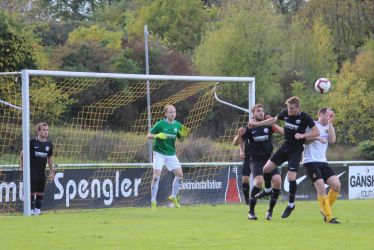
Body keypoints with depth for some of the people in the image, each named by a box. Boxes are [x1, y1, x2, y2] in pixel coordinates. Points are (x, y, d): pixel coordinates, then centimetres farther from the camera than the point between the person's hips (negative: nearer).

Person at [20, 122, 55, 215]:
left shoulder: (49, 144, 5)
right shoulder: (32, 142, -9)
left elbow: (50, 158, 16)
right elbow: (23, 153, 2)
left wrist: (52, 172, 15)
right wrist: (22, 166, 3)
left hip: (42, 172, 5)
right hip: (31, 171, -5)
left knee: (41, 192, 5)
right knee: (32, 191, -6)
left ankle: (38, 210, 14)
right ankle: (31, 210, 0)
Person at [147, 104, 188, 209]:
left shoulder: (177, 125, 2)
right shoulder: (160, 124, -11)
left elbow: (180, 139, 14)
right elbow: (148, 135, -8)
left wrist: (183, 135, -9)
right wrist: (157, 135, -27)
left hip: (171, 154, 5)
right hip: (159, 153, -5)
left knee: (179, 174, 1)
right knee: (156, 176, -13)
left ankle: (173, 197, 21)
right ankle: (153, 201, -4)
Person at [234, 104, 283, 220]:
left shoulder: (268, 125, 5)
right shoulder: (249, 128, 2)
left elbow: (283, 131, -10)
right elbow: (236, 143, -1)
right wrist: (239, 135, -22)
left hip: (269, 159, 2)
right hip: (255, 160, -2)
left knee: (277, 180, -17)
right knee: (259, 181, -25)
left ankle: (270, 210, 1)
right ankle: (251, 211, -11)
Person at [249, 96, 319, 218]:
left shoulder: (305, 118, -17)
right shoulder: (285, 113, -2)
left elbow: (316, 132, -16)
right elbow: (273, 120, 16)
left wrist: (302, 135, -27)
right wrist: (257, 124, 17)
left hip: (296, 150, -6)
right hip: (285, 146, 6)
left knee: (291, 177, -12)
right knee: (266, 168, 3)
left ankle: (291, 204, 6)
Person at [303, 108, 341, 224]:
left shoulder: (328, 128, 14)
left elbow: (332, 140, -3)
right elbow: (304, 140, -5)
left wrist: (330, 123, -3)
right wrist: (315, 137, -20)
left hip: (322, 162, 6)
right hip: (311, 161, -6)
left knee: (336, 184, -6)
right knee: (321, 186, -16)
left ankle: (325, 210, 13)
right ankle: (328, 217, -12)